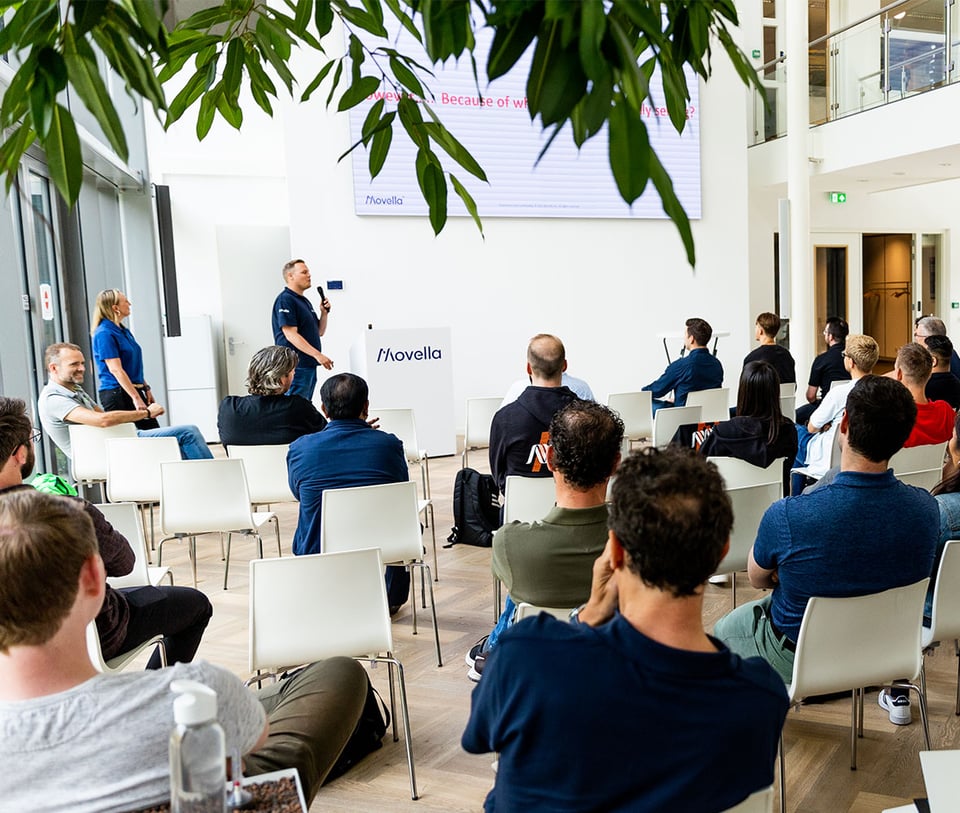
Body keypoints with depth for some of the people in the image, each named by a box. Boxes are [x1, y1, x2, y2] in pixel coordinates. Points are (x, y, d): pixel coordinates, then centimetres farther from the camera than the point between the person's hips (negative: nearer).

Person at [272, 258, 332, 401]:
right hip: (296, 366, -10)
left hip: (309, 365, 10)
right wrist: (318, 355, -24)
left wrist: (324, 312, 4)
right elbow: (291, 335, -20)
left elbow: (319, 332, 22)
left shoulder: (305, 301, 19)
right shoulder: (285, 300, -11)